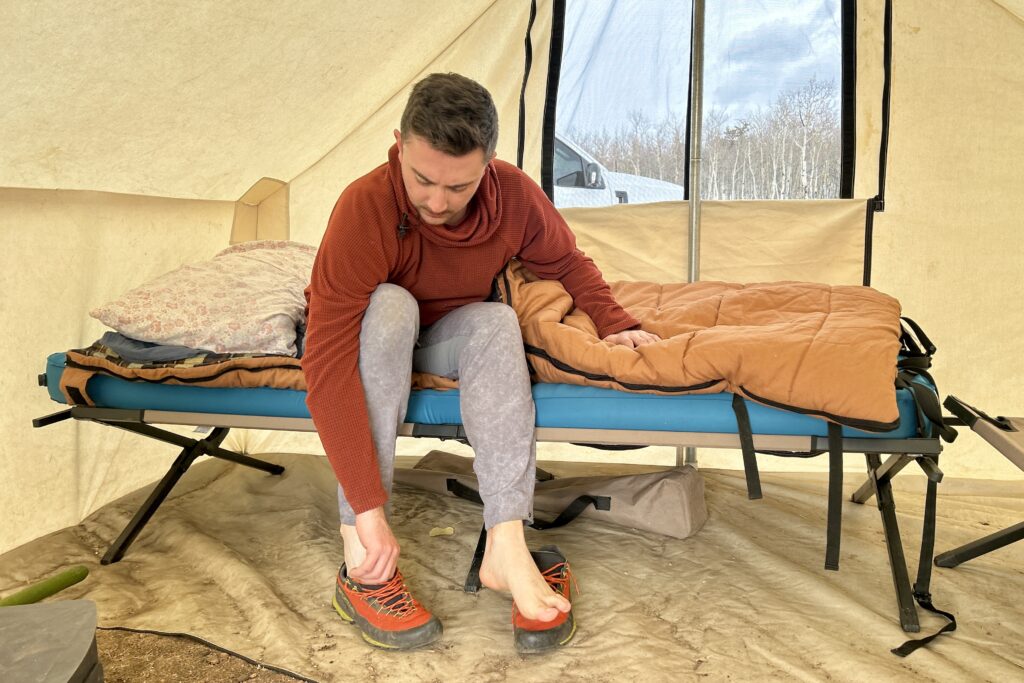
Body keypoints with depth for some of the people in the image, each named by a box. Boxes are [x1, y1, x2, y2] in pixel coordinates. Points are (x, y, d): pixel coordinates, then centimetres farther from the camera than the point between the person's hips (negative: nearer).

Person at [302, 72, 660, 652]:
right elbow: (329, 364, -40)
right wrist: (367, 508, -45)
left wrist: (614, 322, -19)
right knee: (389, 305, -36)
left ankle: (507, 545, -36)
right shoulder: (365, 207, -33)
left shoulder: (514, 195, -20)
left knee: (496, 321, -30)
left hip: (453, 335, 3)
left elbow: (568, 263, 0)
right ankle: (360, 561, -36)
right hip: (374, 335, -2)